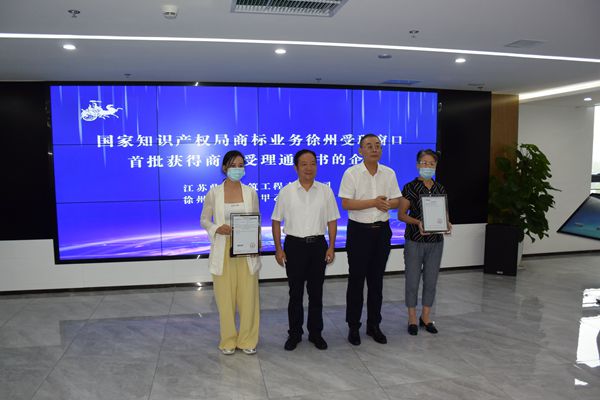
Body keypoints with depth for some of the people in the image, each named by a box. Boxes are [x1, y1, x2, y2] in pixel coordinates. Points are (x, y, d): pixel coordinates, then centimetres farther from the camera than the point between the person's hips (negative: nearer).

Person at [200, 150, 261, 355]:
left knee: (248, 297, 5)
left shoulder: (251, 192, 3)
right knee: (225, 298, 7)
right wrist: (217, 228, -15)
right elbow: (204, 220, 5)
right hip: (223, 251, -1)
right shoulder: (214, 193, -1)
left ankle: (247, 340, 22)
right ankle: (228, 340, 25)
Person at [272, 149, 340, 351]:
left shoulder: (325, 191, 3)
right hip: (294, 245, -1)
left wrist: (331, 247, -2)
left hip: (318, 245, 1)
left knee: (316, 292, 10)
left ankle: (315, 333, 25)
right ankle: (294, 334, 22)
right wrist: (278, 249, -3)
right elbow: (276, 221, 2)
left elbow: (332, 221, 5)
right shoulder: (286, 192, -1)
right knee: (295, 293, 8)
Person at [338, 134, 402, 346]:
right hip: (359, 230, -4)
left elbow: (397, 200, 9)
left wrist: (388, 204, -14)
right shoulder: (351, 173, -7)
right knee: (356, 280, 3)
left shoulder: (389, 173, 7)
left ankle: (374, 325, 25)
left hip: (382, 230, 4)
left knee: (376, 280, 12)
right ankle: (353, 327, 16)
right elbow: (346, 203, -14)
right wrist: (374, 202, -18)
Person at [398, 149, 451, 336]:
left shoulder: (440, 189, 8)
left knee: (431, 280, 10)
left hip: (436, 241, 4)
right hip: (414, 241, -4)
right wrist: (417, 222, -23)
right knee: (412, 280, 3)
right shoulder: (410, 187, -6)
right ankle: (412, 318, 18)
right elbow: (401, 214, -7)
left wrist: (446, 224, -8)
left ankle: (426, 317, 25)